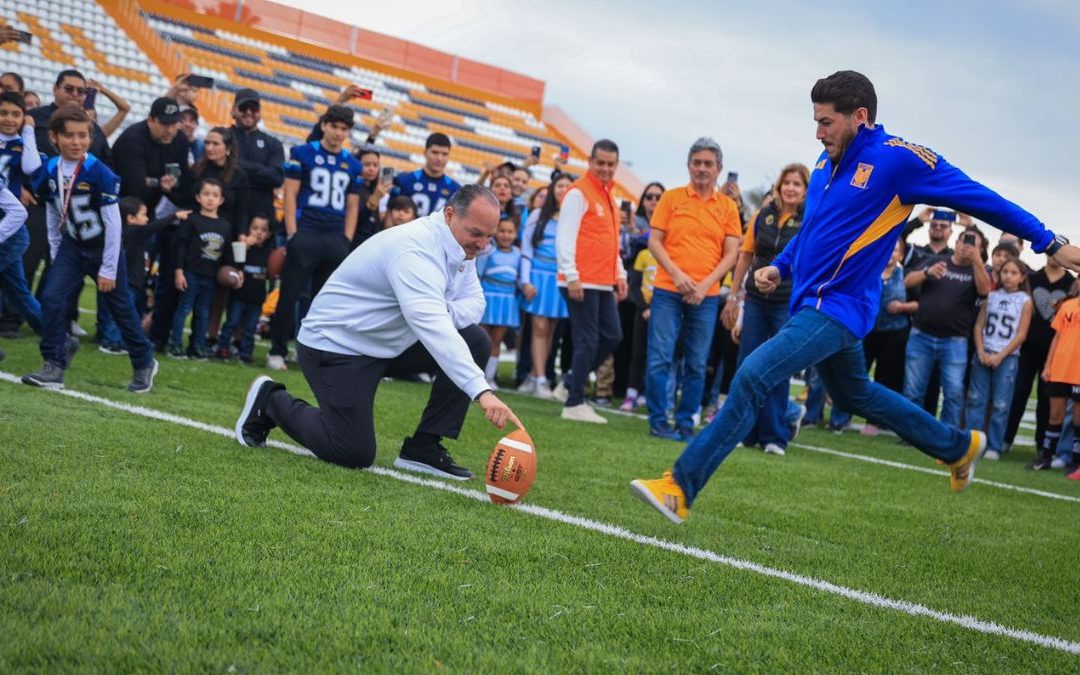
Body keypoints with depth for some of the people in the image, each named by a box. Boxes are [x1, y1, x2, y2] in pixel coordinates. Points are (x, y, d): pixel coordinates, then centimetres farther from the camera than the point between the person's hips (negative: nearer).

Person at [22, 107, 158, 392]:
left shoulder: (100, 174, -23)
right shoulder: (49, 171, -7)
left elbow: (113, 223, -19)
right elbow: (53, 217, 7)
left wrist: (108, 269, -17)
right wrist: (55, 256, 10)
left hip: (104, 248, -4)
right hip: (71, 247, 4)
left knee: (122, 309, 8)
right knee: (51, 299, -13)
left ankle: (144, 364, 27)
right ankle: (55, 365, -1)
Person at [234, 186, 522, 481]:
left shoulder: (460, 246, -1)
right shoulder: (416, 250, -32)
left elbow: (474, 302, 3)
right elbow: (431, 328, -45)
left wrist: (443, 315, -23)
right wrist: (482, 391, -53)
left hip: (390, 344, 9)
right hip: (335, 344, -9)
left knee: (476, 342, -7)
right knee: (354, 454, -12)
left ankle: (424, 448, -2)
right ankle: (270, 401, 12)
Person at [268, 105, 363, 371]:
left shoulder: (352, 165, 13)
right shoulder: (302, 154, 3)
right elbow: (290, 194, 0)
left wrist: (346, 241, 6)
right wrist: (293, 235, -7)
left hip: (336, 241, 4)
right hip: (305, 236, -4)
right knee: (290, 296, -4)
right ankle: (277, 352, 4)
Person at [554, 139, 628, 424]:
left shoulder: (607, 195, 18)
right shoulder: (579, 192, -9)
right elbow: (565, 237, -15)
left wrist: (620, 274, 19)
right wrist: (571, 276, -19)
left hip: (603, 284, 9)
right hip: (582, 283, -9)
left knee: (612, 336, 10)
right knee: (588, 341, -6)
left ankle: (570, 385, 21)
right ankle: (574, 404, 4)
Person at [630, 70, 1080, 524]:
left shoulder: (899, 159, -14)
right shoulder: (827, 162, 8)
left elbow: (981, 199, -7)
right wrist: (779, 267, 9)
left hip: (837, 308, -9)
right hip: (811, 302, 9)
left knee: (750, 378, -19)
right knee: (854, 394, 25)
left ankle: (680, 489, -16)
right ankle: (959, 447, 43)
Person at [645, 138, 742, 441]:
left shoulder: (728, 206, 7)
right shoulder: (671, 198, 4)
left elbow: (731, 253, 3)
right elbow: (654, 240, 1)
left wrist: (705, 284, -11)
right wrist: (676, 273, -12)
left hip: (706, 296, 1)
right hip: (668, 291, -1)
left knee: (697, 365, 4)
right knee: (660, 359, -4)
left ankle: (686, 422, 14)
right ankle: (658, 421, 5)